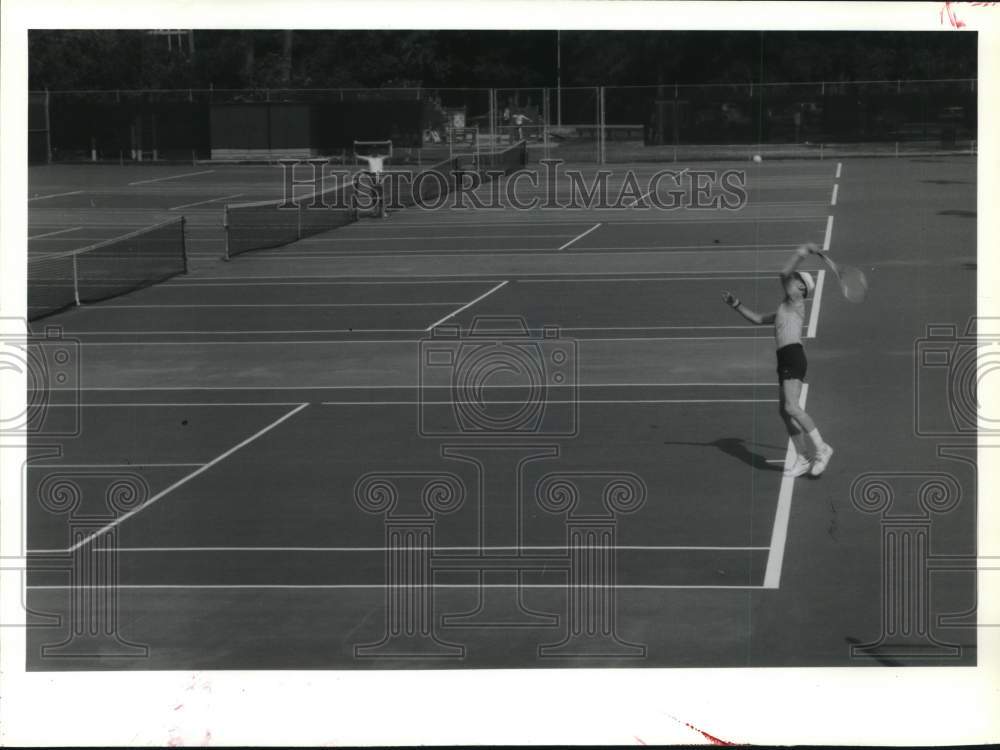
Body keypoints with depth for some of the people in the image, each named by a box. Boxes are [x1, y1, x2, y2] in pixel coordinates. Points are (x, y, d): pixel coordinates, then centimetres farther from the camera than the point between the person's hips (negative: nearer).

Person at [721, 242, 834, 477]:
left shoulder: (796, 302, 1)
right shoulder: (784, 310, 25)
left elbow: (784, 273, -13)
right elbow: (758, 319, 35)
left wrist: (801, 254, -12)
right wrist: (736, 305, 28)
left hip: (793, 355, -10)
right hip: (785, 360, 10)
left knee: (791, 407, -21)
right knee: (785, 411, 7)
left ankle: (821, 448, -16)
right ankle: (803, 459, 9)